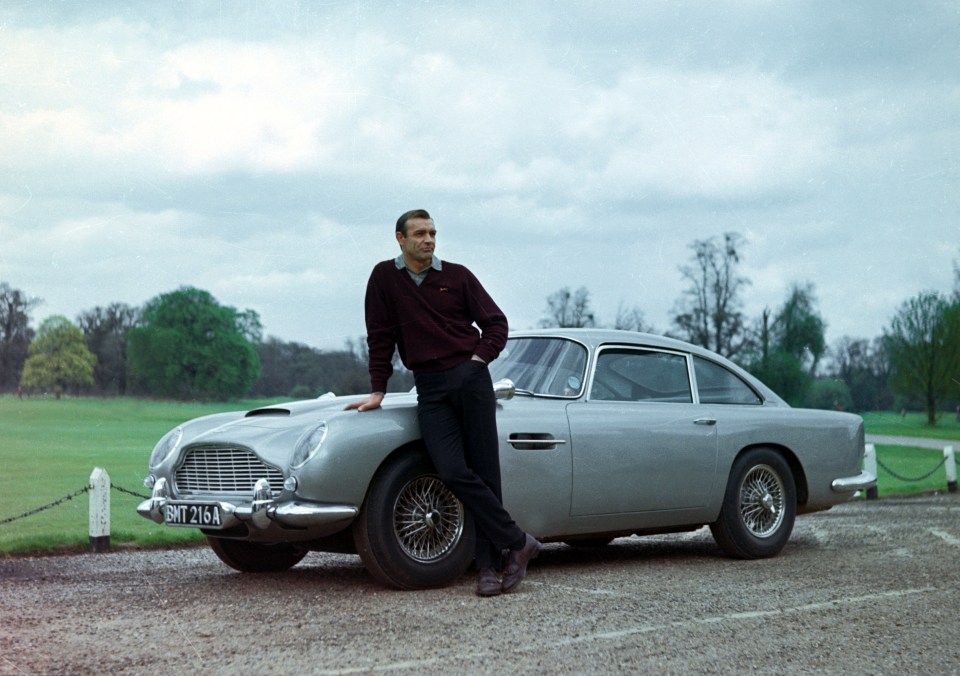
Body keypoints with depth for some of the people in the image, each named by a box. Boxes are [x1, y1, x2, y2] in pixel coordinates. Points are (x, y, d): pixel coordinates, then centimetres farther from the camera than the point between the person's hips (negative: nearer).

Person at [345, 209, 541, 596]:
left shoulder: (457, 276, 7)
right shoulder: (384, 277, 8)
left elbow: (495, 322, 11)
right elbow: (380, 337, 9)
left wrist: (480, 358, -3)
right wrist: (378, 390, 6)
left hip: (471, 379, 0)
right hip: (430, 389, 0)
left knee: (484, 472, -3)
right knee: (452, 472, -16)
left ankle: (488, 564, 3)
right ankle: (518, 542, -7)